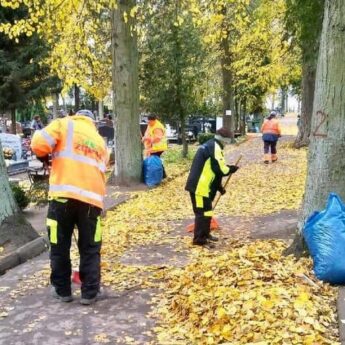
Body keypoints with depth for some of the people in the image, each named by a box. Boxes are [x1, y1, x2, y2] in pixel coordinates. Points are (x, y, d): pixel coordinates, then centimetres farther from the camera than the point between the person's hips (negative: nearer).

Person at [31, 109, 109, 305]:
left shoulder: (65, 124, 12)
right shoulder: (101, 142, 25)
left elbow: (39, 144, -1)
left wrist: (45, 158, 19)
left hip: (63, 195, -3)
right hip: (92, 198, 3)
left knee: (60, 247, 13)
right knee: (90, 249, 13)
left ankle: (62, 290, 24)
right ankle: (90, 293, 17)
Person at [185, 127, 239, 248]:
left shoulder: (209, 145, 19)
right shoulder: (215, 148, -13)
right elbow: (221, 169, -18)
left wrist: (219, 187, 24)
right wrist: (232, 169, 3)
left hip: (200, 185, 11)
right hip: (200, 186, -11)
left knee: (206, 211, 20)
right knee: (203, 212, -7)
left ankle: (205, 234, 31)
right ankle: (199, 239, -3)